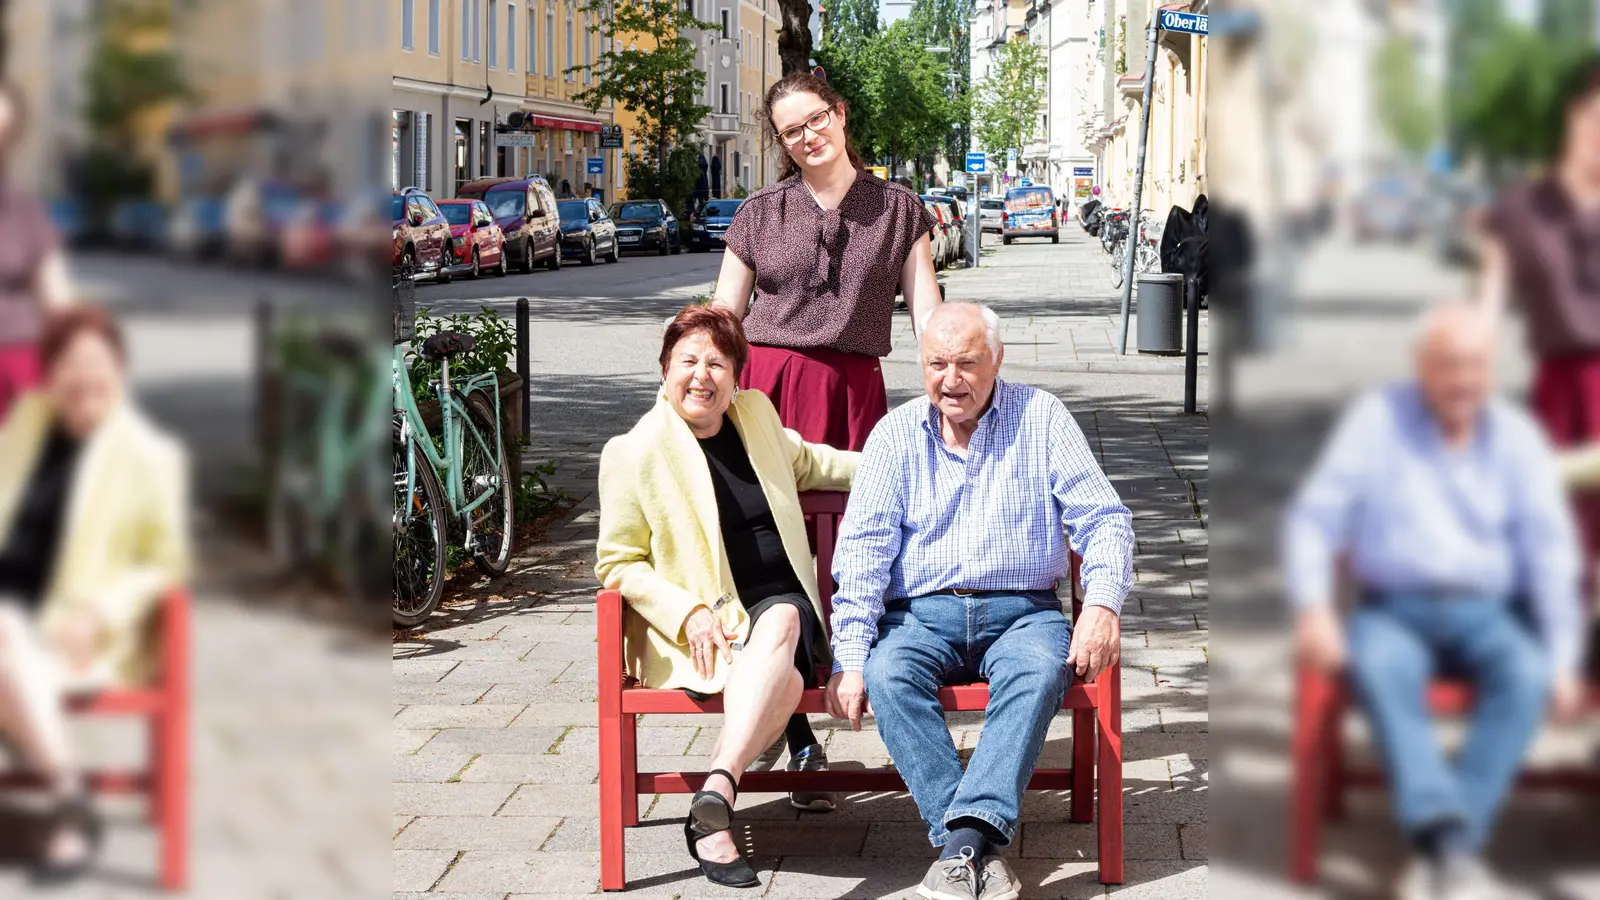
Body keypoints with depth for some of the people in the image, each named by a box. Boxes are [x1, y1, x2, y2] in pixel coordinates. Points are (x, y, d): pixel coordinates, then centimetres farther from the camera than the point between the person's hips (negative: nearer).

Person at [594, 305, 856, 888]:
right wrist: (687, 614, -14)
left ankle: (716, 792, -47)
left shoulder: (756, 416, 13)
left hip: (785, 607, 4)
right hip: (699, 631, -4)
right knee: (783, 680, -36)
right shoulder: (633, 454, -2)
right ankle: (714, 819, -40)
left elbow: (806, 463, 36)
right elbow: (617, 565, 0)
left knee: (780, 620, -36)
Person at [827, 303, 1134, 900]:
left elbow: (1104, 519, 2)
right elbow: (863, 549, 0)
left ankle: (963, 837, -43)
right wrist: (849, 659, -13)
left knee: (1040, 670, -35)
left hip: (1022, 610, -1)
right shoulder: (895, 435, 8)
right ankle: (979, 847, -36)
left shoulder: (1040, 419, 6)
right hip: (921, 613, 1)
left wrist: (1102, 606, -18)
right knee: (886, 674, -32)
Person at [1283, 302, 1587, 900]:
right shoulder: (1377, 421, 3)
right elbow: (1313, 519, -1)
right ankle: (1448, 838, -48)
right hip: (1393, 609, -1)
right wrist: (1313, 609, -18)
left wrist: (1562, 658, -7)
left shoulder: (1516, 437, 7)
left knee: (1527, 675, -32)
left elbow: (1550, 552, 4)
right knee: (1379, 669, -37)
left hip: (1486, 614, 2)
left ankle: (1441, 849, -36)